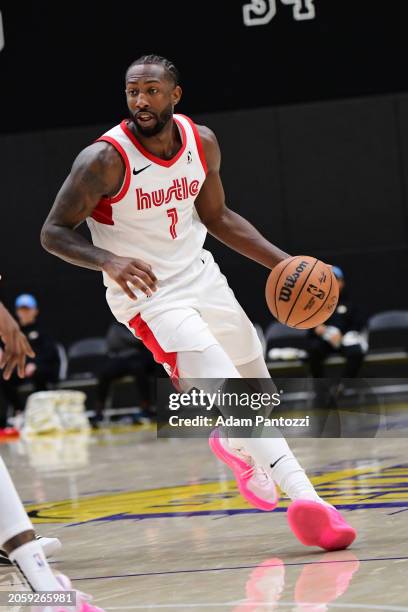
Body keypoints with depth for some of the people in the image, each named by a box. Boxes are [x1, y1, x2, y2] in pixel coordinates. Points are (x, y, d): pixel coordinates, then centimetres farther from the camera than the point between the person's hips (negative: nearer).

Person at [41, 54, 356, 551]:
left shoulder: (201, 142, -3)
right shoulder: (105, 160, -21)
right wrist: (109, 261, -36)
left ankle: (234, 446, 53)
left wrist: (282, 262, 3)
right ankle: (305, 498, -33)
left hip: (201, 276, 7)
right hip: (146, 293, -6)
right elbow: (53, 233, -18)